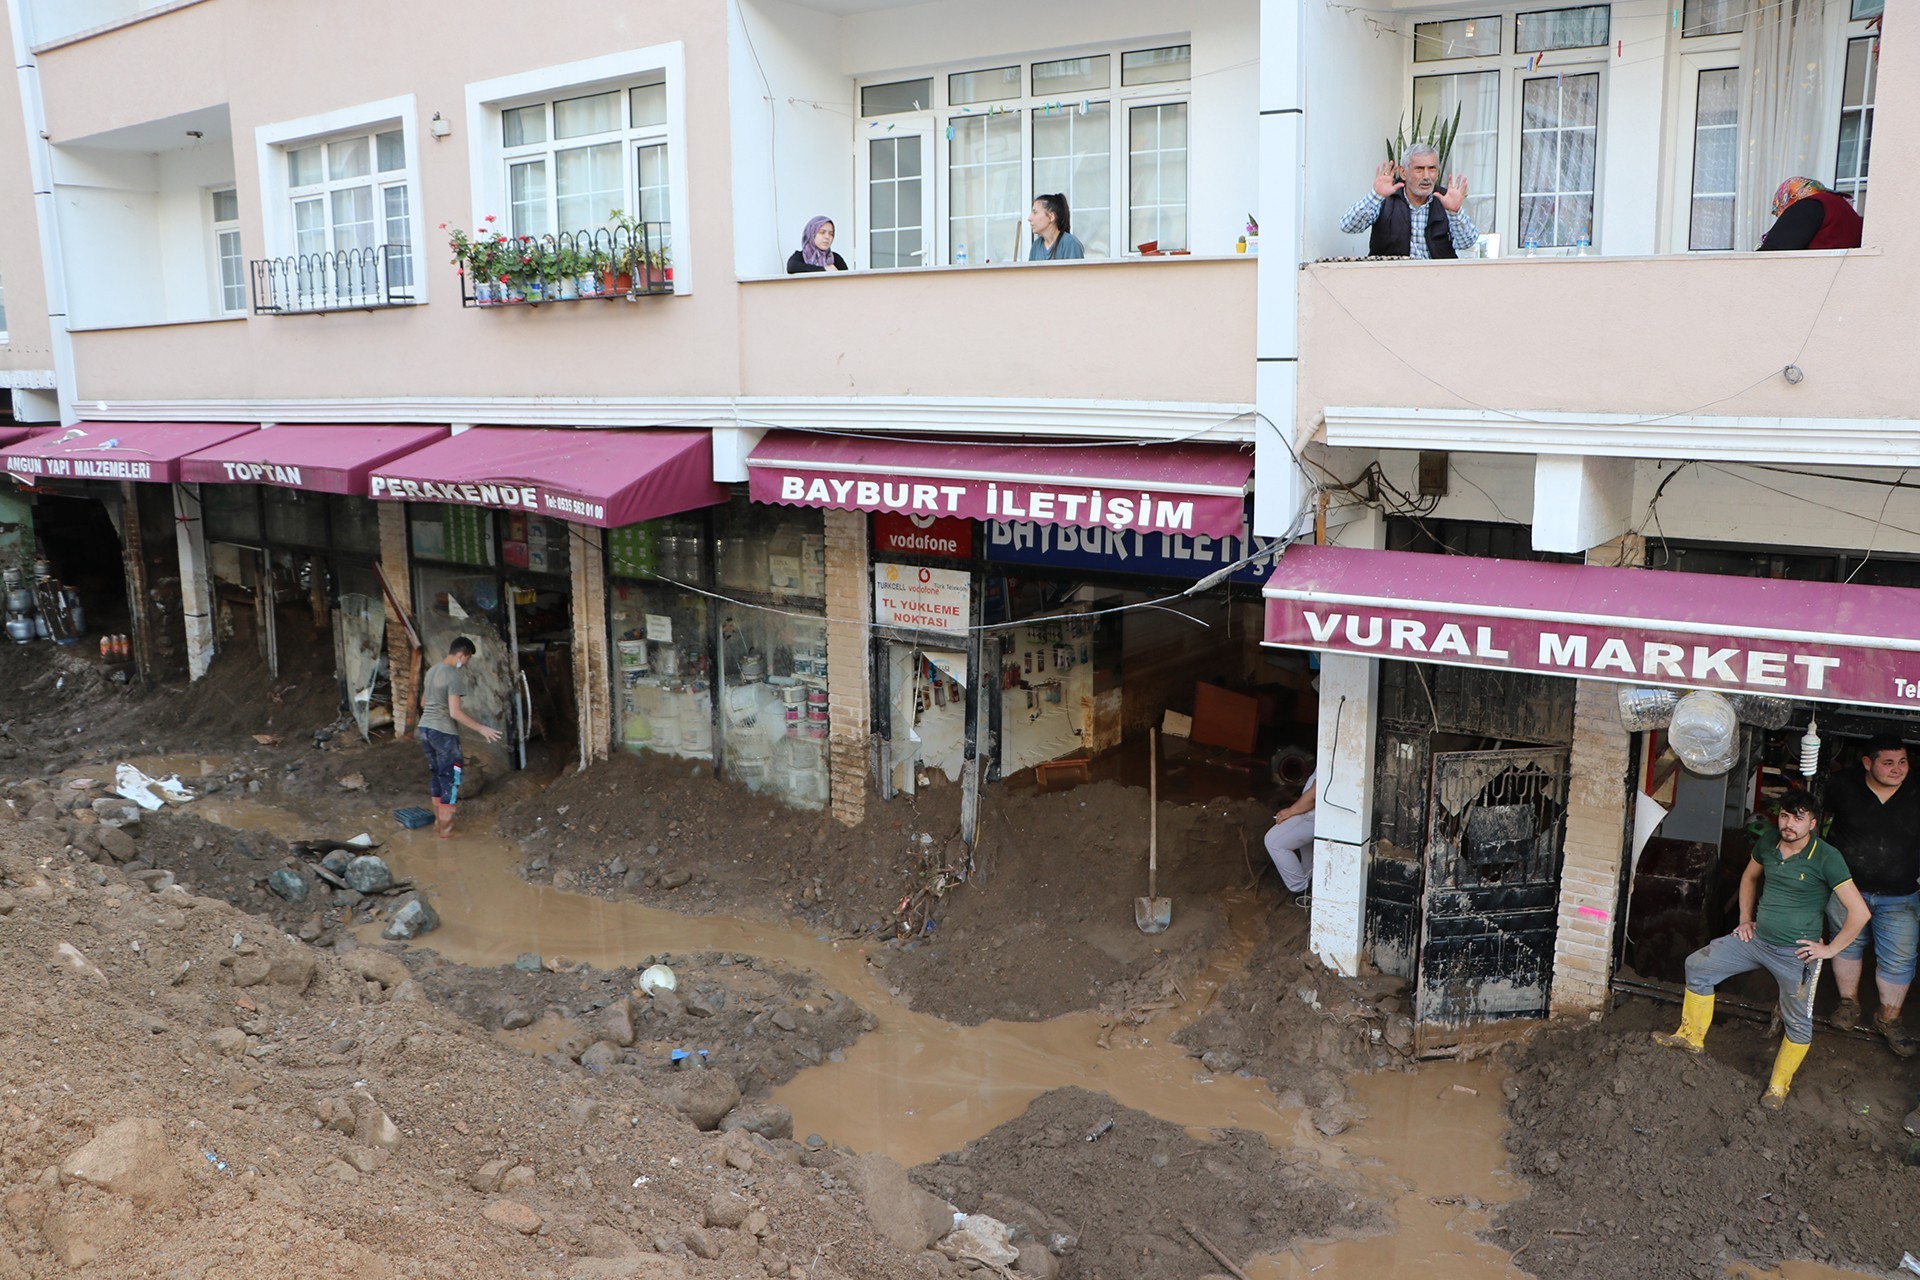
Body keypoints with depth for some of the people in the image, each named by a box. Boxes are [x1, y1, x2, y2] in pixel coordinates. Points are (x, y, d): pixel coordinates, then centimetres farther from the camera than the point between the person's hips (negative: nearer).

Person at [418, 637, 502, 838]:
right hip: (444, 732, -8)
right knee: (449, 779, 2)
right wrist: (481, 728, -17)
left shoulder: (432, 670, 10)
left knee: (436, 776, 17)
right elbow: (455, 712, -22)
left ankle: (438, 822, 24)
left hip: (425, 729, 8)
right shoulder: (454, 676, -17)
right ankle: (446, 828, 6)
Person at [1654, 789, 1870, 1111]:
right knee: (1698, 965, 5)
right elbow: (1749, 878, 20)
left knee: (1798, 1023, 7)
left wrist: (1831, 949, -15)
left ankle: (1779, 1086, 26)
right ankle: (1691, 1037, 20)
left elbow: (1860, 912, -19)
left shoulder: (1826, 858, -19)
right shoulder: (1768, 843, -1)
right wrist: (1746, 919, 13)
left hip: (1796, 953, -6)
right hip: (1757, 939, 6)